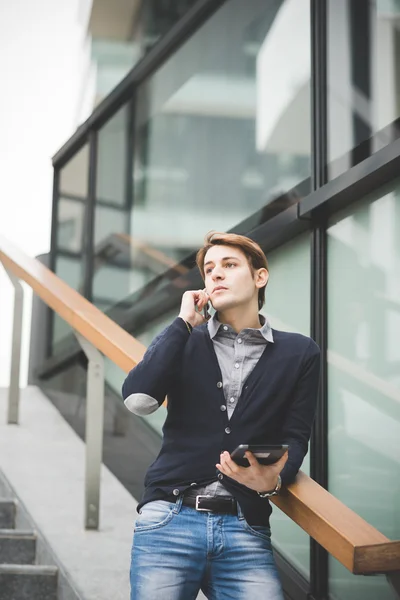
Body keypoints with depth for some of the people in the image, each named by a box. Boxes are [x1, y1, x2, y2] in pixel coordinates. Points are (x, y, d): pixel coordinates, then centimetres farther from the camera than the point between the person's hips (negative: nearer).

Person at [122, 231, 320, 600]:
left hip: (245, 528, 0)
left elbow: (295, 439, 6)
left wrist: (274, 479, -16)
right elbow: (138, 399, -6)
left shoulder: (300, 353, 11)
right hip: (169, 518, 0)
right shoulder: (181, 340, 12)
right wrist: (183, 324, 1)